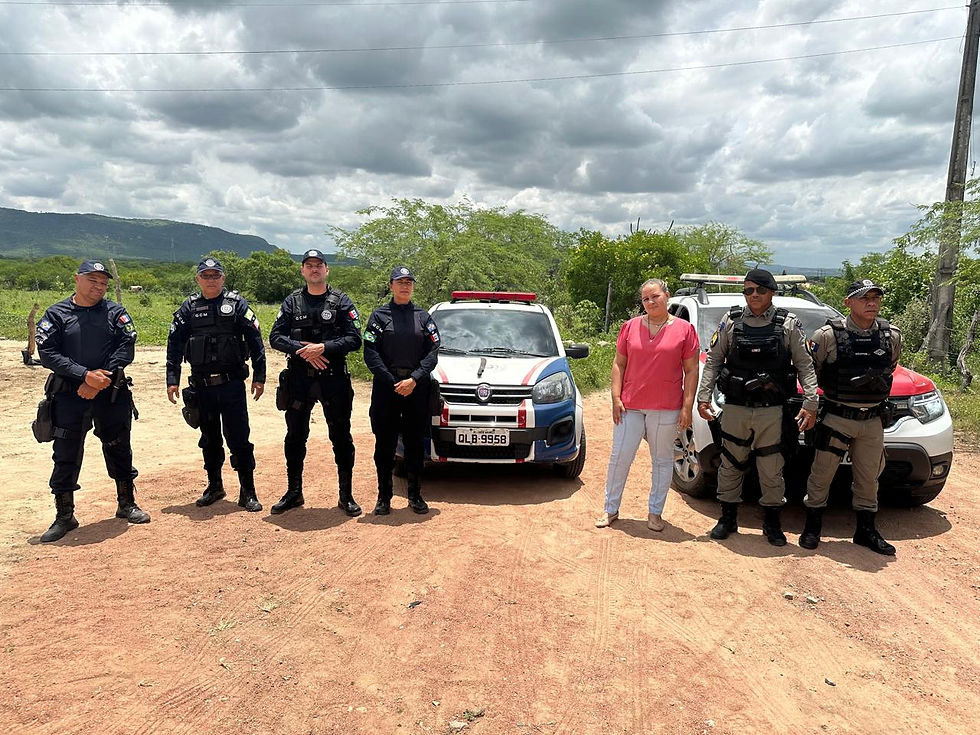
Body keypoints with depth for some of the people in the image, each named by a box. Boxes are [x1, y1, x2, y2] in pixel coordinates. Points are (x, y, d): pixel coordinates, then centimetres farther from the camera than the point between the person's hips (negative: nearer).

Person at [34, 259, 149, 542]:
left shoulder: (115, 312, 4)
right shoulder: (56, 314, 2)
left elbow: (126, 348, -5)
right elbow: (48, 353, -7)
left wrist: (100, 380, -14)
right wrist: (86, 375, -17)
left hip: (112, 393, 1)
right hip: (69, 395, -1)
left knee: (119, 450, 11)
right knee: (66, 456, 3)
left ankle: (126, 504, 27)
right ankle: (64, 517, 17)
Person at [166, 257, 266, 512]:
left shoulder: (237, 304, 0)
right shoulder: (189, 307, 7)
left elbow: (255, 341, -1)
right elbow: (174, 345, 8)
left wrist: (259, 376, -5)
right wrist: (172, 379, 1)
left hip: (232, 383, -3)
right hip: (201, 385, 3)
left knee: (238, 438, -2)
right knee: (209, 438, 14)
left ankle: (248, 491, 6)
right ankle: (214, 486, 29)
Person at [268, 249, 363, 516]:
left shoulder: (341, 301, 2)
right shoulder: (292, 302, 8)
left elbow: (354, 339, -6)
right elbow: (275, 337, 1)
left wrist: (323, 348, -18)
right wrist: (302, 349, -15)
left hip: (334, 380, -2)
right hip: (298, 380, 2)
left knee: (341, 438, 3)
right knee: (295, 438, 11)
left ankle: (346, 495, 14)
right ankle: (294, 493, 26)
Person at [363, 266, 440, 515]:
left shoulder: (423, 317, 11)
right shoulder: (379, 315, 6)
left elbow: (433, 352, 3)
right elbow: (370, 354, -2)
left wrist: (414, 379, -11)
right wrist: (393, 383, -11)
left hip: (417, 388, 1)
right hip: (385, 386, -1)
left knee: (415, 443, 6)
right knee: (384, 444, 3)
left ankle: (415, 495, 17)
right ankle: (384, 497, 13)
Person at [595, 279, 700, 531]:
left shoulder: (684, 329, 0)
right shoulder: (631, 327, 6)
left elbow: (691, 371, 0)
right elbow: (618, 364, 7)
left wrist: (687, 407, -6)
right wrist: (616, 398, -2)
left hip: (666, 409, -1)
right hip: (630, 406, 2)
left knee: (662, 461, 9)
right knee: (619, 457, 4)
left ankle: (655, 512, 23)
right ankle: (611, 509, 18)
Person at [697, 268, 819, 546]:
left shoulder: (789, 324, 3)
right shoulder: (731, 322, 5)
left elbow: (805, 365, 1)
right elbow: (713, 360, 6)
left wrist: (810, 403, -8)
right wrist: (703, 396, -1)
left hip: (772, 411, -1)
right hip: (735, 409, 1)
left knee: (772, 469, 7)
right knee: (730, 465, 9)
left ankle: (772, 522, 23)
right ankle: (728, 518, 23)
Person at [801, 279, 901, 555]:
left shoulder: (892, 336, 2)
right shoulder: (829, 335, -11)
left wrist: (880, 381, 5)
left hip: (873, 420, 4)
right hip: (837, 417, -4)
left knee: (868, 478, 14)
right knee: (821, 474, 3)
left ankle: (866, 532, 28)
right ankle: (812, 528, 17)